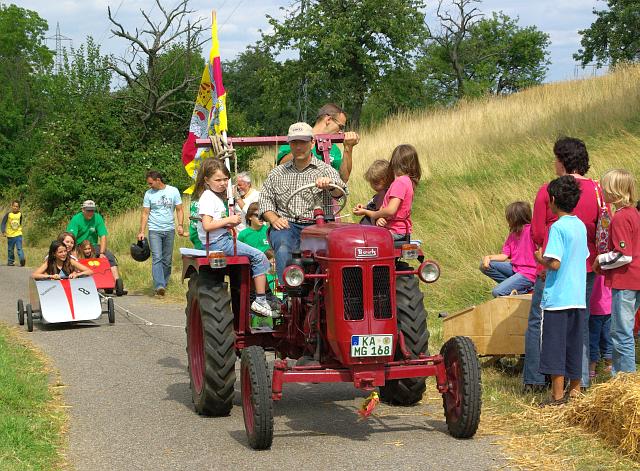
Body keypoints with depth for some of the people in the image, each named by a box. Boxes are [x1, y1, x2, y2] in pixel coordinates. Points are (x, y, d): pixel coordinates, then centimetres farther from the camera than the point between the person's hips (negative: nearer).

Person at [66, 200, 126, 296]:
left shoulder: (97, 218, -1)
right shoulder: (76, 219, -10)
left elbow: (103, 236, -5)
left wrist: (101, 253, -16)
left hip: (93, 246, 3)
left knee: (110, 256, -19)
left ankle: (118, 284, -26)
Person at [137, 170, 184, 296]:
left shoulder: (173, 191, 3)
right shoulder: (149, 194, 4)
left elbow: (179, 210, 5)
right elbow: (145, 214, 4)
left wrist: (180, 225, -8)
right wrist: (141, 231, -3)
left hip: (169, 230, 1)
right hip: (154, 230, -1)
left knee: (167, 260, 5)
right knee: (157, 258, -14)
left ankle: (164, 283, 15)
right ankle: (159, 285, -23)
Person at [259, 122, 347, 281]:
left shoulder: (325, 170, 12)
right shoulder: (277, 173, 23)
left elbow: (340, 191, -6)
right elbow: (265, 199, 19)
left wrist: (329, 184, -32)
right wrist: (274, 219, -2)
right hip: (286, 225, 2)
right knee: (283, 249, -33)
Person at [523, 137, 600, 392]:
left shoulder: (548, 191, -9)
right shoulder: (596, 190, 0)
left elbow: (537, 235, -3)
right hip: (586, 266, 4)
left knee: (538, 322, 6)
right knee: (580, 323, 13)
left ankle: (534, 380, 6)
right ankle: (581, 379, 14)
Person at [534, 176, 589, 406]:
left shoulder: (558, 227, -14)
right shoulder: (581, 226, 9)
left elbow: (555, 263, -21)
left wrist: (541, 259, 0)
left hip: (557, 298, -7)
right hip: (578, 298, 7)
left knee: (554, 347, 0)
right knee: (574, 346, 14)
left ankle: (557, 396, 1)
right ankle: (575, 391, 19)